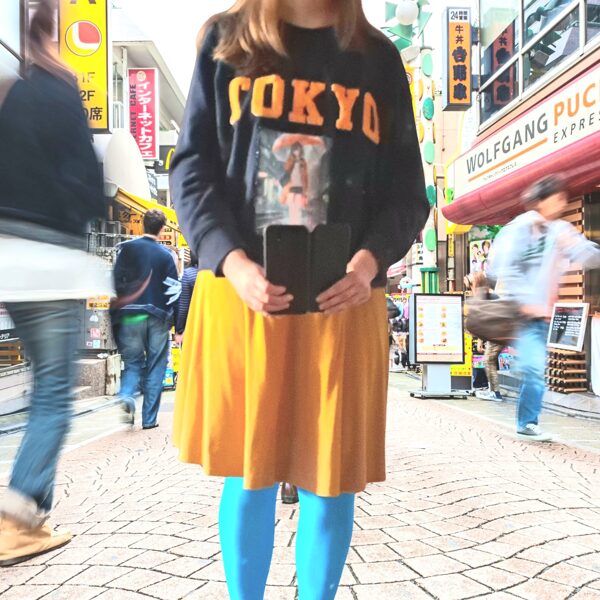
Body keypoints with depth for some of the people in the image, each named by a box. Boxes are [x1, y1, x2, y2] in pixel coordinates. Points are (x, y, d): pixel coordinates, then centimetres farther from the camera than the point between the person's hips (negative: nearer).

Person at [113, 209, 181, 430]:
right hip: (158, 317, -1)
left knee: (132, 363, 13)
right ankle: (149, 419, 9)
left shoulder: (127, 248, 1)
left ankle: (126, 397, -15)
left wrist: (116, 315, 10)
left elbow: (116, 282, 1)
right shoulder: (166, 255, -1)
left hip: (130, 315, 1)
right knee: (155, 369, 7)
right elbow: (174, 291, -2)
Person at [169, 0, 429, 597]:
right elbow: (191, 167, 3)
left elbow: (407, 188, 8)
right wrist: (231, 260, -14)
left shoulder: (378, 58, 12)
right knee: (249, 474, 9)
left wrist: (372, 258, -12)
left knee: (331, 479, 8)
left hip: (344, 303, 1)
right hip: (242, 293, 0)